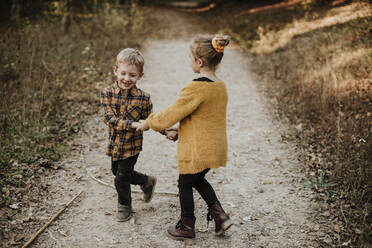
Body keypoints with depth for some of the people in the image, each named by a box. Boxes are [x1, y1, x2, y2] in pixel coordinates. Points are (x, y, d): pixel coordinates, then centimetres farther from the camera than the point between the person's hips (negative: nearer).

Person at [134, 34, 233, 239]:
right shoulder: (221, 86, 3)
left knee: (185, 185, 13)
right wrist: (179, 130, 19)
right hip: (215, 148, 8)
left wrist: (148, 123, 0)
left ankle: (187, 227, 28)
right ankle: (219, 215, 21)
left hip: (196, 150, -8)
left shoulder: (196, 88, -24)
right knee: (198, 180, 28)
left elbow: (172, 114, -16)